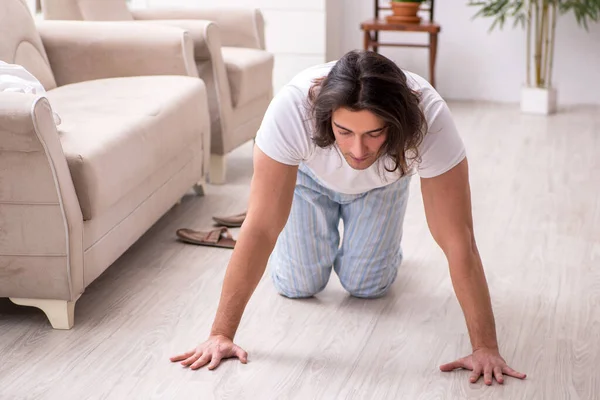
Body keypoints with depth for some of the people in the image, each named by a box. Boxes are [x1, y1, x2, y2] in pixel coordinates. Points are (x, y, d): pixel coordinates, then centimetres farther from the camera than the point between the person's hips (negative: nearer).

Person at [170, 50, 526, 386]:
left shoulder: (429, 118, -43)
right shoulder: (292, 108, -45)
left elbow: (458, 239, -39)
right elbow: (261, 228, -40)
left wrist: (486, 348, -40)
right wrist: (221, 334, -38)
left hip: (383, 182, 1)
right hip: (309, 174, 0)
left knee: (366, 286, 1)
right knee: (298, 286, -1)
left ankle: (383, 239, 33)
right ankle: (322, 237, 31)